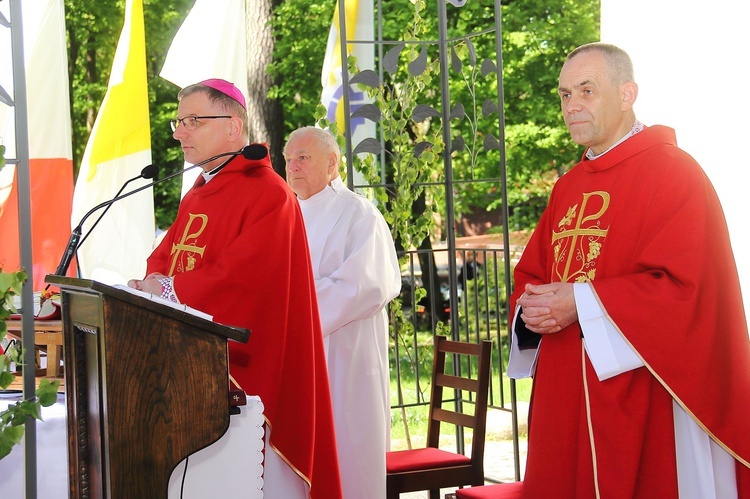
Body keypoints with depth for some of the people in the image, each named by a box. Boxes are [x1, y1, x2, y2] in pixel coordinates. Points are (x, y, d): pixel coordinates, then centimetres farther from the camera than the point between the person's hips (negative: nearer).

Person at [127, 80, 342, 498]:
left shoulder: (269, 194, -11)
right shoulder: (197, 198, 18)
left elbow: (244, 276, -20)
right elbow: (164, 259, 16)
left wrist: (171, 287, -12)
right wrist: (151, 284, -7)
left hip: (247, 368, -8)